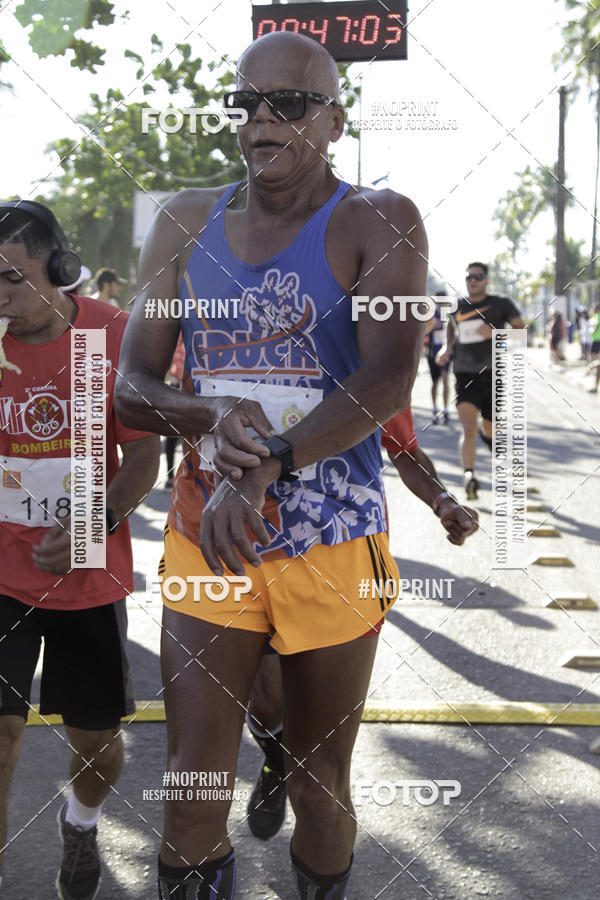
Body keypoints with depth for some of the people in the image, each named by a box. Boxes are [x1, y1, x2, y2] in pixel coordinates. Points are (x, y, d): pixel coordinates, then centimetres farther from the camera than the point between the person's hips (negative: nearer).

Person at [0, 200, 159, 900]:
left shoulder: (115, 337, -8)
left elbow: (144, 451, -1)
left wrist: (101, 521, -18)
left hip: (90, 575, 1)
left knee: (97, 741, 12)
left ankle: (81, 824, 45)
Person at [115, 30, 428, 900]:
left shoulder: (378, 223, -5)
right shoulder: (186, 221, 7)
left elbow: (389, 380, -18)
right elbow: (131, 387, 5)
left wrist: (263, 468, -27)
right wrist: (215, 416, -17)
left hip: (332, 542, -2)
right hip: (206, 532, 3)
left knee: (318, 784, 11)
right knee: (191, 791, 2)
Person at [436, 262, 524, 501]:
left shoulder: (501, 304, 0)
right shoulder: (457, 307, 10)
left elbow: (521, 329, -5)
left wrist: (496, 334, -21)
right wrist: (447, 348, 15)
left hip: (493, 375, 0)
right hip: (465, 375, 1)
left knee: (489, 430, 13)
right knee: (469, 428, -19)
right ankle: (469, 476, -29)